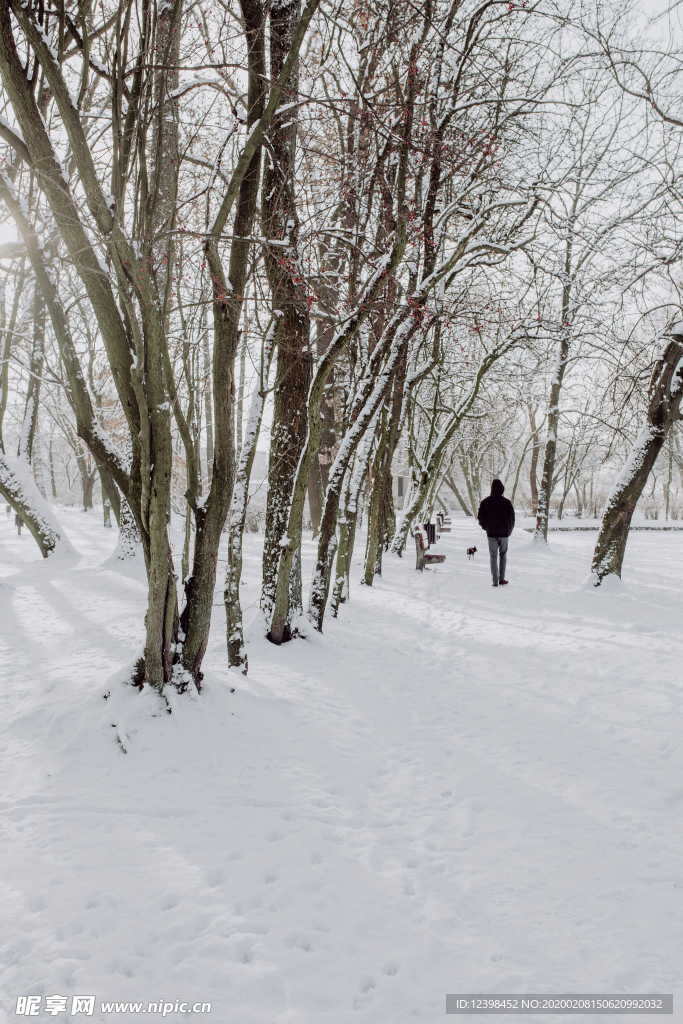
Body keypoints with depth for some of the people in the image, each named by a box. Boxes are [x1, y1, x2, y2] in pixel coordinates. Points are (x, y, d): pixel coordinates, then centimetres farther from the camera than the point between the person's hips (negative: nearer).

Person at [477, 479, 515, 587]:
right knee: (503, 555, 17)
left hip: (491, 534, 0)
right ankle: (502, 579, 11)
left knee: (493, 557, 8)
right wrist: (509, 530, 14)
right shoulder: (507, 502, -6)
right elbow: (512, 519, -2)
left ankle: (495, 581, 2)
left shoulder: (485, 502, -5)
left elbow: (480, 518, -3)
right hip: (504, 534, 0)